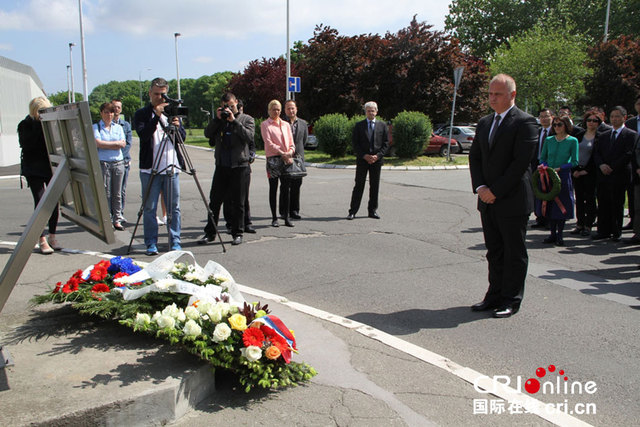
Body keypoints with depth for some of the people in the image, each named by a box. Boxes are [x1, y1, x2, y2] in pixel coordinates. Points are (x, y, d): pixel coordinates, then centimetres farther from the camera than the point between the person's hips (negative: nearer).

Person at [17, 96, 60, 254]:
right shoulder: (25, 124, -2)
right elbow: (27, 144, -16)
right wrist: (38, 126, -17)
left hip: (51, 167, 3)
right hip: (34, 169, -3)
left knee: (54, 201, 3)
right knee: (40, 202, -7)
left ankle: (52, 237, 15)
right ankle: (42, 240, -1)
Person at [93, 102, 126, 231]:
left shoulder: (118, 127, 14)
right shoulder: (96, 127, 4)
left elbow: (123, 144, 0)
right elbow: (98, 143, -10)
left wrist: (105, 145, -6)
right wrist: (115, 143, -5)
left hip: (118, 163, 3)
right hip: (103, 163, -3)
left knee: (117, 194, 5)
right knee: (106, 194, -2)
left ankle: (117, 219, 12)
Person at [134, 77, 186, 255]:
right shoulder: (142, 114, 3)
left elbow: (183, 137, 7)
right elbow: (143, 134, -14)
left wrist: (177, 126, -14)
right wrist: (157, 116, -24)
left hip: (171, 168, 3)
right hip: (150, 169, -2)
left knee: (174, 208, 5)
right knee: (150, 208, 2)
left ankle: (175, 242, 13)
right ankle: (151, 244, 11)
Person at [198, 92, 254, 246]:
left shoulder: (246, 119, 5)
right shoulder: (220, 119, 15)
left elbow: (249, 136, -12)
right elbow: (207, 134, 2)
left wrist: (234, 121, -14)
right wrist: (217, 119, -7)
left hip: (239, 166, -3)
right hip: (221, 165, 3)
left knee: (237, 202, 3)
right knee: (215, 200, 5)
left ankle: (237, 233, 13)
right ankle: (210, 233, 14)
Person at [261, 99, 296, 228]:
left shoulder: (286, 124, 17)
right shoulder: (265, 125, 3)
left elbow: (291, 141, 15)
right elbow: (268, 142, -7)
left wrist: (290, 151, -6)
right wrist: (282, 153, -14)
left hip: (286, 159, 4)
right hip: (273, 159, -4)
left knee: (286, 188, 2)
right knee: (273, 188, 1)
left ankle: (286, 217, 7)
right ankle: (274, 218, 6)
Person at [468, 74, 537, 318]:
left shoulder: (525, 122, -9)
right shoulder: (484, 123, 14)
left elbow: (521, 162, -16)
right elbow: (474, 157, 11)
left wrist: (496, 191, -16)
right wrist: (480, 187, -4)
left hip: (513, 201, -6)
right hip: (488, 200, 7)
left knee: (514, 253, 4)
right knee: (494, 251, 13)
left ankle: (511, 300, 14)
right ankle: (495, 296, 23)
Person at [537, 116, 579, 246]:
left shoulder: (572, 141, -2)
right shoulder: (548, 140, 7)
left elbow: (574, 162, -4)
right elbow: (542, 158, 14)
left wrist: (559, 168, -14)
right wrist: (544, 166, -7)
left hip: (563, 176, -3)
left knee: (562, 206, 0)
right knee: (550, 205, 4)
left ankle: (559, 235, 10)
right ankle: (552, 234, 14)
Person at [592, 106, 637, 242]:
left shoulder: (631, 135, 0)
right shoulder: (604, 136, 17)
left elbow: (628, 154, -10)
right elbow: (596, 153, 12)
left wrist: (612, 167, -14)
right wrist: (601, 165, -8)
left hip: (619, 175, -5)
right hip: (603, 175, 5)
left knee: (617, 204, 0)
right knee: (603, 204, 6)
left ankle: (616, 233, 10)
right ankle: (604, 231, 13)